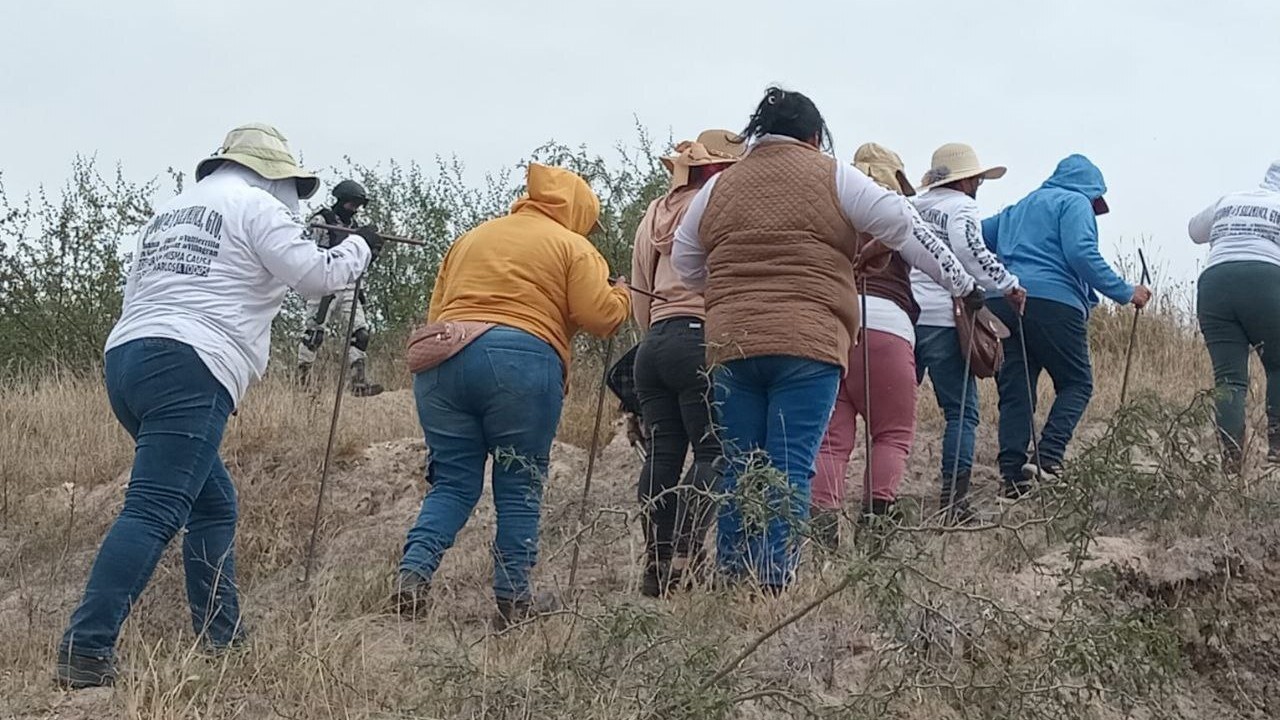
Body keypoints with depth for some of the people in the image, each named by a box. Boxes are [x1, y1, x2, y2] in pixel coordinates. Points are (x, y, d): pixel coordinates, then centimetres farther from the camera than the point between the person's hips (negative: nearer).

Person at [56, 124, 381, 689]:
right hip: (189, 369, -9)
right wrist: (360, 246, 17)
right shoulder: (255, 206, 3)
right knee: (153, 511, -17)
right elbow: (316, 275, 0)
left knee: (214, 505, 18)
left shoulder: (169, 212, 27)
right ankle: (86, 652, -26)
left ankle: (221, 639, 16)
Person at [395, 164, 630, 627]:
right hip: (521, 362, -4)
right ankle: (513, 599, 4)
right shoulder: (572, 247, 12)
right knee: (520, 488, 4)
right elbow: (599, 315, 2)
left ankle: (414, 571, -10)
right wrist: (621, 297, 21)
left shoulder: (471, 239, 28)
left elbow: (435, 312, 24)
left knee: (452, 482, 9)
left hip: (442, 358, 5)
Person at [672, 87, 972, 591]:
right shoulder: (833, 177, 4)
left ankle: (731, 582, 11)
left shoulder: (718, 187, 15)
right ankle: (774, 586, -10)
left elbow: (684, 265, 23)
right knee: (790, 470, -5)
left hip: (730, 342, 4)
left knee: (739, 470, 11)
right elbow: (902, 228, 0)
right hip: (808, 342, -4)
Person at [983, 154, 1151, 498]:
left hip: (1002, 302, 7)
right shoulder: (1075, 203, 6)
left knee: (1014, 392, 5)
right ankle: (1047, 458, -15)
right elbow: (1081, 253, -10)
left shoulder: (1018, 209, 29)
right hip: (1053, 302, -7)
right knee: (1076, 383, 3)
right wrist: (1125, 292, -7)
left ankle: (1012, 474, -4)